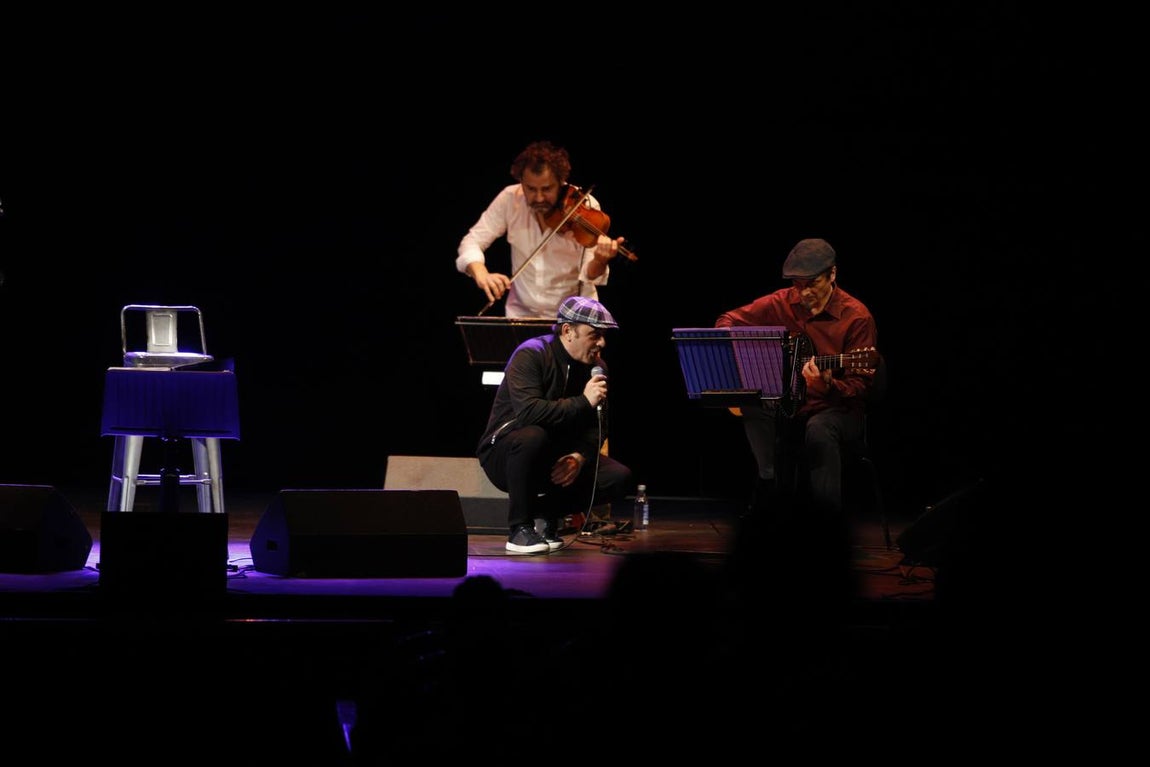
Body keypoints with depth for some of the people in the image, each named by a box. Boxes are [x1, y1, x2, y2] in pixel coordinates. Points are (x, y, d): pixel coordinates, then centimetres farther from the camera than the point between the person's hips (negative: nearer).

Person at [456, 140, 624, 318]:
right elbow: (472, 241, -5)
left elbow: (588, 275, -16)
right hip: (521, 314, 2)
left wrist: (600, 262, -39)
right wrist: (481, 274, -25)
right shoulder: (510, 199, -7)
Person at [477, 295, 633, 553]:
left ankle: (545, 512, 6)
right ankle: (519, 528, -23)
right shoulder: (531, 355, -18)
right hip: (505, 452, -6)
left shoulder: (596, 366, 3)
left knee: (618, 478, -14)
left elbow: (597, 428, 0)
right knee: (533, 436, -40)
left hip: (557, 459, 6)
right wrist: (583, 402, -31)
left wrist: (580, 457, -20)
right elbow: (528, 411, -33)